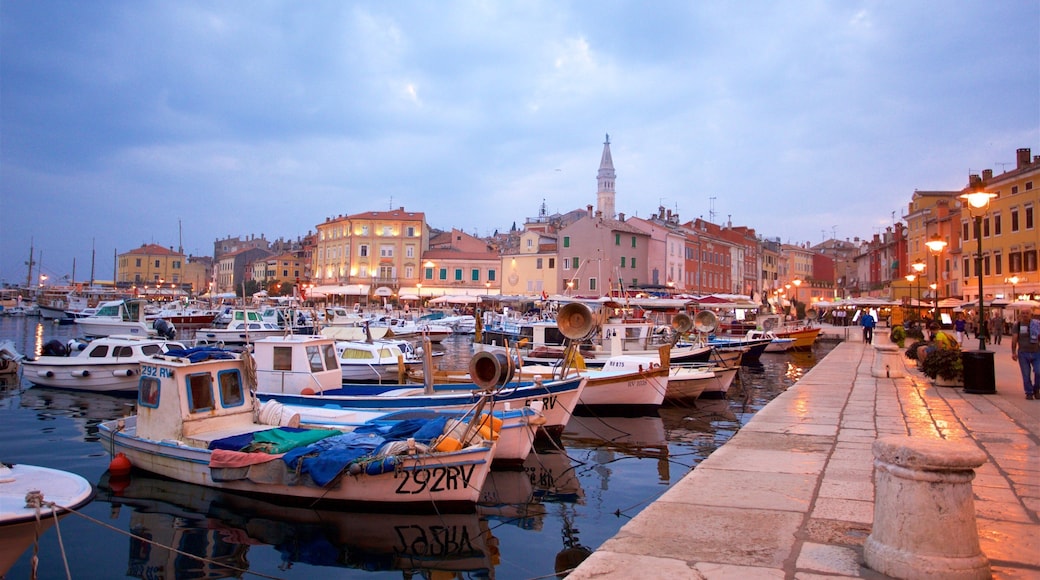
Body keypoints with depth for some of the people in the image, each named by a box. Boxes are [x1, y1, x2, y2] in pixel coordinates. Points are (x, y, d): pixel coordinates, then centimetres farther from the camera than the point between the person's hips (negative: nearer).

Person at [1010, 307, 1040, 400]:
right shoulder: (1017, 325, 0)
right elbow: (1014, 339, -4)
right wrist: (1014, 352, -11)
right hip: (1023, 353, -1)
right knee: (1026, 375, 2)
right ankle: (1029, 393, 15)